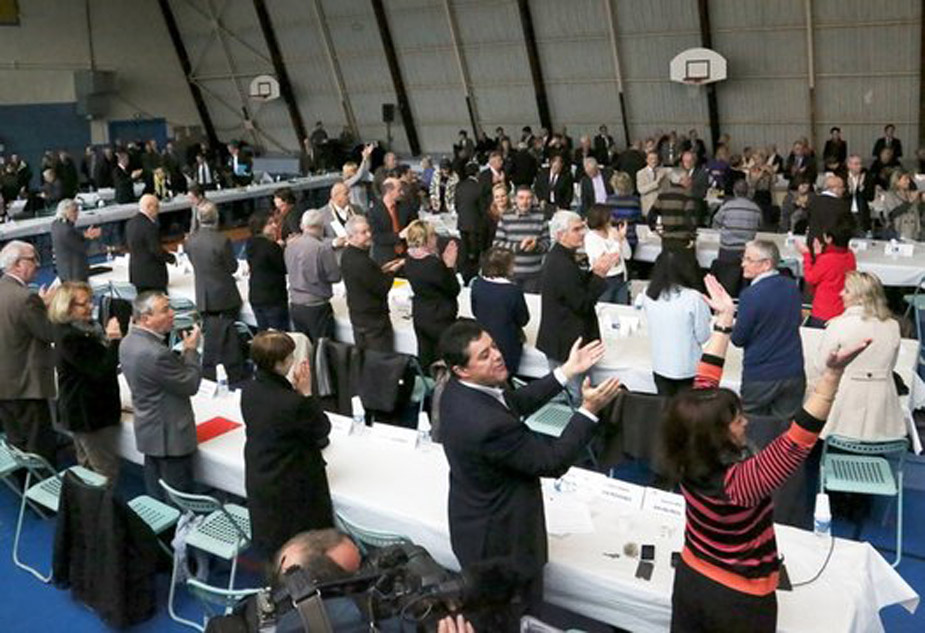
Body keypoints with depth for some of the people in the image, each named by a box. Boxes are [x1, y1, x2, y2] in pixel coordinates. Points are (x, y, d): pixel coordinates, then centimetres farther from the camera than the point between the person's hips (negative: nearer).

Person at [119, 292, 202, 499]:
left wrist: (185, 352, 2)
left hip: (148, 433, 10)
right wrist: (191, 350, -10)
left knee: (155, 497, 22)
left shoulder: (128, 343, 1)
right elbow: (190, 385, -20)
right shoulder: (156, 353, -31)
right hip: (170, 437, -10)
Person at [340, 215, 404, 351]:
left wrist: (383, 269, 3)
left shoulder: (347, 255, 3)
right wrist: (392, 271, -6)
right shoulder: (362, 262, -28)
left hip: (356, 314, 10)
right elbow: (382, 288, -20)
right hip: (373, 318, -9)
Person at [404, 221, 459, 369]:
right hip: (440, 318, -8)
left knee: (424, 358, 19)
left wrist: (443, 261, 1)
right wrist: (450, 265, -11)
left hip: (419, 316, 8)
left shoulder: (409, 261, -2)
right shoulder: (433, 264, -27)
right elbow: (454, 289, -17)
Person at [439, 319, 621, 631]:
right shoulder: (488, 423, -39)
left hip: (477, 520, 9)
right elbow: (552, 461, -27)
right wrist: (589, 410, -24)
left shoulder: (458, 390, -10)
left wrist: (567, 371, 1)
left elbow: (516, 402, 5)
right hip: (497, 537, -9)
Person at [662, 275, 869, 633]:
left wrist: (724, 320, -8)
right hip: (739, 599, -5)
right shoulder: (739, 481, -33)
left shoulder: (687, 461, -17)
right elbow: (799, 437, -39)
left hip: (690, 579, 5)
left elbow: (704, 385, -11)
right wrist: (834, 372, -48)